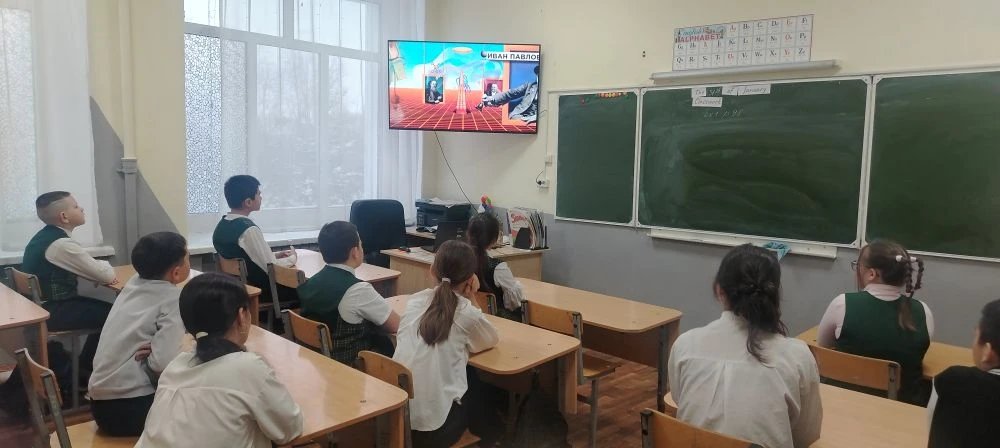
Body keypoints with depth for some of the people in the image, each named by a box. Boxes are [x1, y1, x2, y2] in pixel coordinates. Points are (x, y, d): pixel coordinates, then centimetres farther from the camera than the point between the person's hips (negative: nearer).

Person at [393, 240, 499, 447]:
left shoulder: (414, 301, 5)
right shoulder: (467, 314, -9)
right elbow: (492, 339, 12)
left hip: (397, 414, 5)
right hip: (434, 426, -5)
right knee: (484, 387, 26)